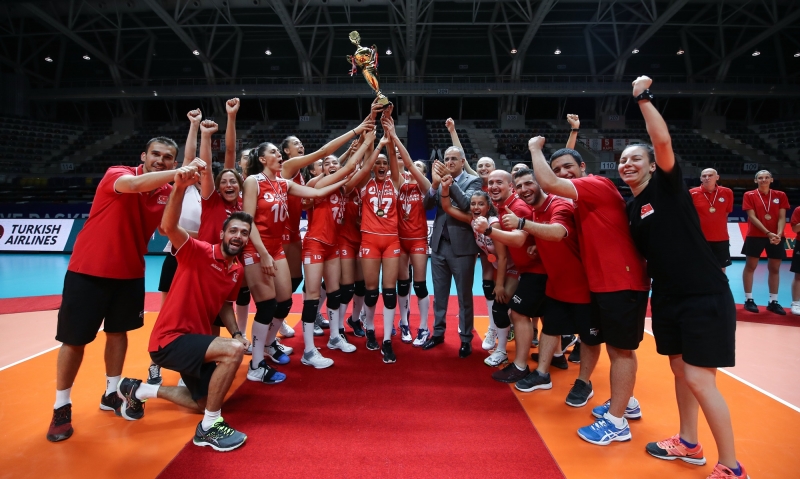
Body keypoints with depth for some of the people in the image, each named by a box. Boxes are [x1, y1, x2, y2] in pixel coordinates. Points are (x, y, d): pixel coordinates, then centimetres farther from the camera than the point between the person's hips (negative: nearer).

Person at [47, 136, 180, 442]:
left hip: (129, 272, 5)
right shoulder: (117, 174, -16)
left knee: (118, 332, 15)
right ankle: (62, 407, 21)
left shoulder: (167, 192, -1)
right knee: (74, 339, 3)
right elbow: (134, 184, -41)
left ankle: (111, 394, 31)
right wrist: (178, 174, -52)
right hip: (88, 269, -4)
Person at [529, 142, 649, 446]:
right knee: (617, 347, 19)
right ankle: (627, 403, 35)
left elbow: (548, 184, -27)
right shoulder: (583, 199, 16)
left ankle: (616, 422, 5)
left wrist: (535, 148, -12)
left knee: (620, 349, -4)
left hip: (622, 282, -10)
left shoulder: (599, 184, -14)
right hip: (603, 282, 10)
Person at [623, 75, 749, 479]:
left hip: (705, 295, -7)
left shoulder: (668, 185, -8)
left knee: (699, 378, -6)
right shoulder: (630, 207, 10)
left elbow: (663, 142, -25)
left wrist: (643, 98, -19)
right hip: (667, 297, 8)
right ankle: (689, 444, 32)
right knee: (679, 369, 16)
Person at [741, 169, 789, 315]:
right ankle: (748, 299, 9)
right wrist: (768, 233, -17)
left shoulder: (780, 195, 6)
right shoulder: (749, 195, -2)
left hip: (776, 237, 3)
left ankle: (773, 301, 16)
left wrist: (778, 234, -16)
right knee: (750, 266, 1)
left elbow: (782, 217, 0)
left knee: (774, 269, 7)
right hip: (755, 236, -3)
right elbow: (752, 217, -9)